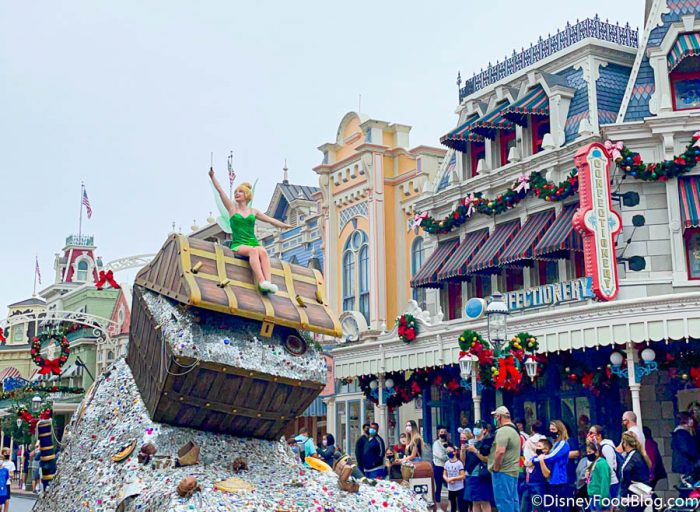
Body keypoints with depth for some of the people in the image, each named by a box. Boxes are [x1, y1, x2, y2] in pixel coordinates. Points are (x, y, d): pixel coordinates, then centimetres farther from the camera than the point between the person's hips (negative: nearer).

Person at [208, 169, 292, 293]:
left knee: (263, 252, -33)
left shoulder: (253, 212, 19)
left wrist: (285, 225, 15)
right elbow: (220, 190, 8)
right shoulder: (232, 208, 13)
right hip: (238, 245, -2)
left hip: (254, 243, 2)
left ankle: (269, 283, -49)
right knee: (252, 251, -36)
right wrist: (212, 176, 2)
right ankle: (261, 282, -51)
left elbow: (270, 220, 20)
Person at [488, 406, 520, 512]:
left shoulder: (503, 431, -15)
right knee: (512, 502, 12)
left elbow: (500, 451, -25)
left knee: (504, 503, -7)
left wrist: (495, 469, -15)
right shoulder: (514, 430, 17)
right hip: (513, 471, 10)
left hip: (503, 472, -10)